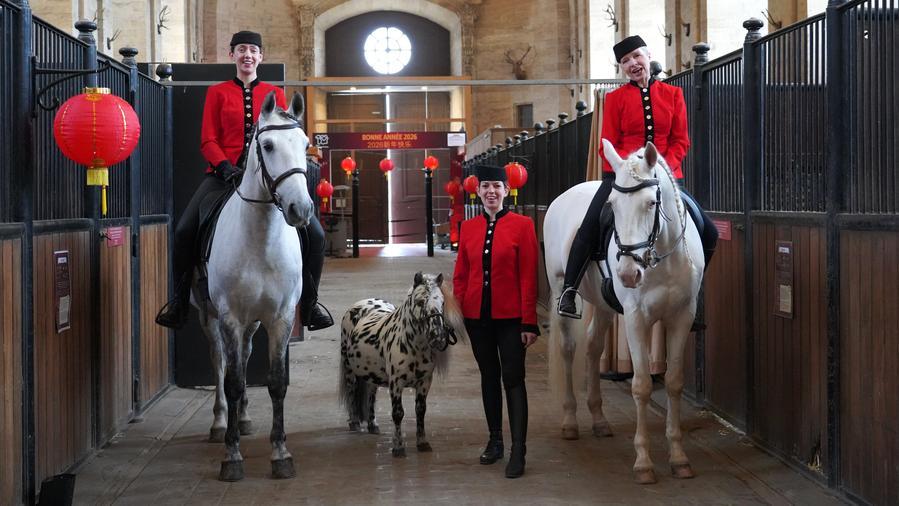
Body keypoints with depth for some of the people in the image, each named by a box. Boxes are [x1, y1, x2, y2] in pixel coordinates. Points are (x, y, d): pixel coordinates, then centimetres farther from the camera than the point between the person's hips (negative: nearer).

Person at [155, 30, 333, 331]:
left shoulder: (274, 93, 13)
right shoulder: (218, 92, 10)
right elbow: (208, 140, 4)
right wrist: (225, 166, -15)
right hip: (225, 172, -1)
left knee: (314, 233, -15)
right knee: (185, 230, -22)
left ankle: (310, 303, 3)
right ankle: (179, 302, -3)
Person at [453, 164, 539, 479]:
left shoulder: (522, 225, -5)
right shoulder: (468, 228, 6)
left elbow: (528, 277, -7)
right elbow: (460, 275, 9)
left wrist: (529, 323, -10)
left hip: (510, 316, -4)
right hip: (477, 317, 4)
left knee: (513, 378, -4)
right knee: (489, 376, 14)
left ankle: (518, 451, -2)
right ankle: (495, 441, 25)